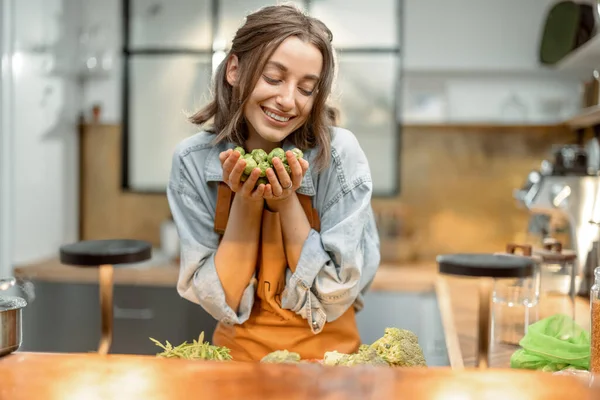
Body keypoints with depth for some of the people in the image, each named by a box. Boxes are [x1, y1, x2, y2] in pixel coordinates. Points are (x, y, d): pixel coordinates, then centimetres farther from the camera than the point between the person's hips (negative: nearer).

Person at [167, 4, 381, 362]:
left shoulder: (339, 154, -13)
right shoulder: (192, 161, -9)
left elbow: (334, 296, -10)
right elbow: (222, 303, -7)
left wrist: (287, 203, -19)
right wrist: (244, 204, -18)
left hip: (328, 355, 0)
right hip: (238, 353, 1)